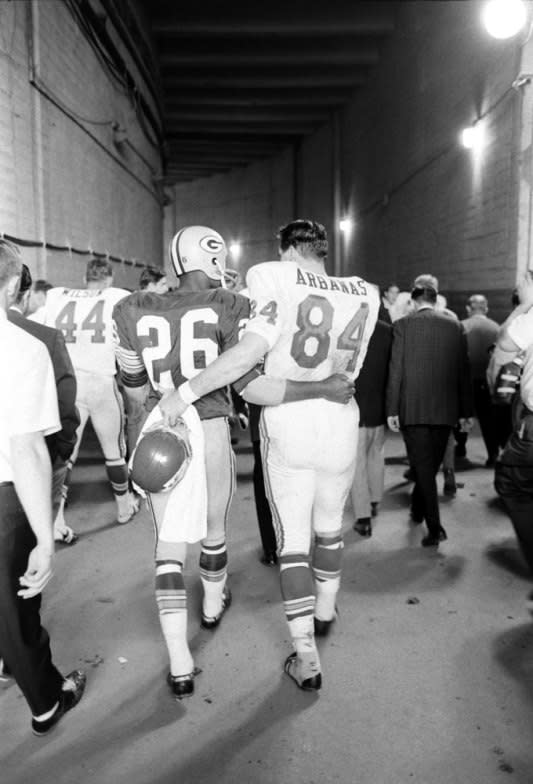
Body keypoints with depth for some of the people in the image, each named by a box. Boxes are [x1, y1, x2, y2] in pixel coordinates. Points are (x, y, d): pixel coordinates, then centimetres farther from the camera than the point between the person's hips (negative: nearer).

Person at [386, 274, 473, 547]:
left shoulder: (403, 325, -6)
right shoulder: (455, 326, 2)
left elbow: (396, 370, -8)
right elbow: (463, 371, 4)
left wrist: (392, 410, -3)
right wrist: (465, 411, 10)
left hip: (412, 409, -3)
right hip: (445, 409, 3)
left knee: (423, 466, 3)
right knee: (431, 464, 19)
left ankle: (435, 527, 0)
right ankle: (418, 509, 38)